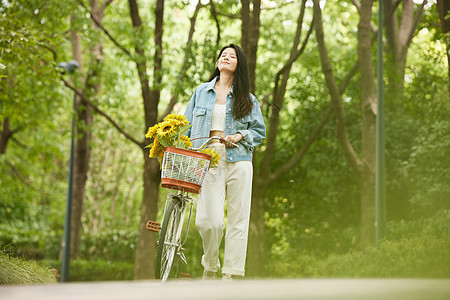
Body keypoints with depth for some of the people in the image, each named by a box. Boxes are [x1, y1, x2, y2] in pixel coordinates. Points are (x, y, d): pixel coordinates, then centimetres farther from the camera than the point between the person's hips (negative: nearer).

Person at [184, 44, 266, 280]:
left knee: (237, 218, -2)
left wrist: (241, 135, -7)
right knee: (210, 220, -11)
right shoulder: (201, 92, 15)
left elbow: (260, 131, 12)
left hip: (238, 160, 1)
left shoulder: (247, 99, 12)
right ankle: (210, 266, 15)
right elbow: (187, 126, 17)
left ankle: (229, 274, 5)